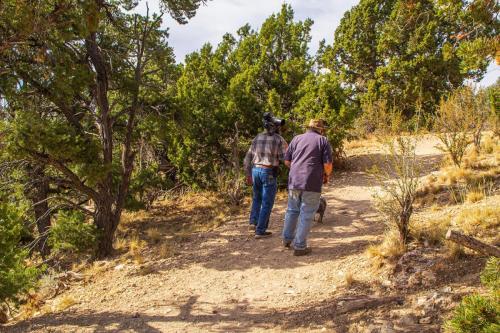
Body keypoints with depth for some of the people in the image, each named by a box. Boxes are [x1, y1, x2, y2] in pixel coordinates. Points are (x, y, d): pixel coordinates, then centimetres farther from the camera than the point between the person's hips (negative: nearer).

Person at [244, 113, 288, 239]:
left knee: (257, 198, 26)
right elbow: (285, 158, -10)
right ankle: (260, 231, 4)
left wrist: (248, 175, 16)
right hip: (269, 173, -5)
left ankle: (254, 222, 21)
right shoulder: (279, 139, -8)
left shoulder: (257, 138, 8)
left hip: (255, 171, 5)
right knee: (267, 203, 3)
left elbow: (248, 158, 9)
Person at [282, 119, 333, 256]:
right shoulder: (323, 140, 2)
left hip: (294, 181, 4)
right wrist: (327, 175, 15)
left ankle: (287, 239, 30)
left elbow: (287, 161, 11)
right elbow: (328, 164, -5)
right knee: (306, 215, 4)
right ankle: (299, 247, 8)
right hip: (312, 183, -4)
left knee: (292, 210, 20)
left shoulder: (297, 139, 11)